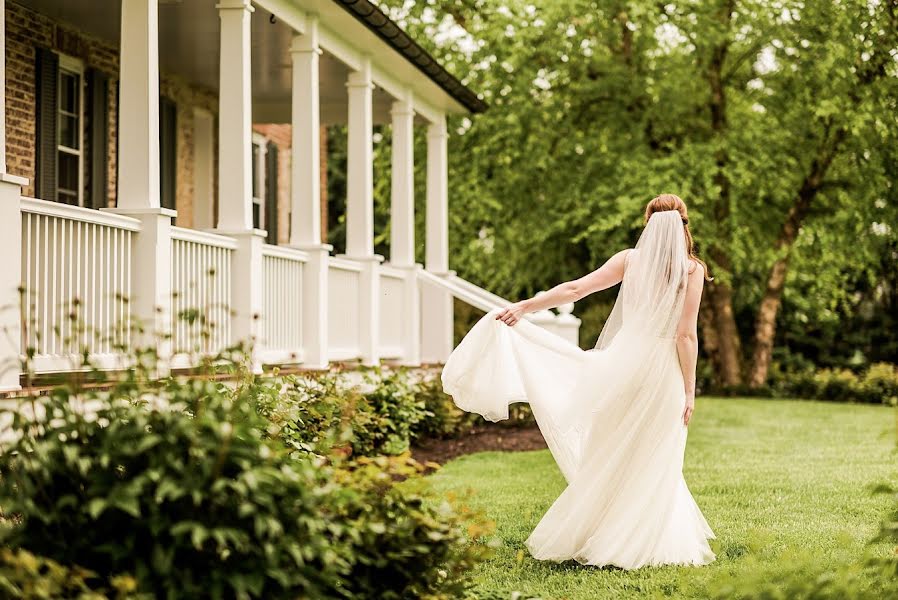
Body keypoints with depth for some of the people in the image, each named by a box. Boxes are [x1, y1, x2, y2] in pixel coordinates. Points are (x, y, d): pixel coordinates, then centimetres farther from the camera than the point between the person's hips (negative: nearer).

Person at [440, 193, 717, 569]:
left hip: (623, 363, 2)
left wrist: (522, 307, 7)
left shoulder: (630, 259, 3)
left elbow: (574, 289, 0)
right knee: (654, 465, 8)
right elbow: (686, 335, -7)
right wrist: (689, 390, -2)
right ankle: (649, 544, 11)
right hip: (664, 371, -2)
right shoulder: (692, 269, -3)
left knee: (609, 457, 14)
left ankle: (584, 537, 19)